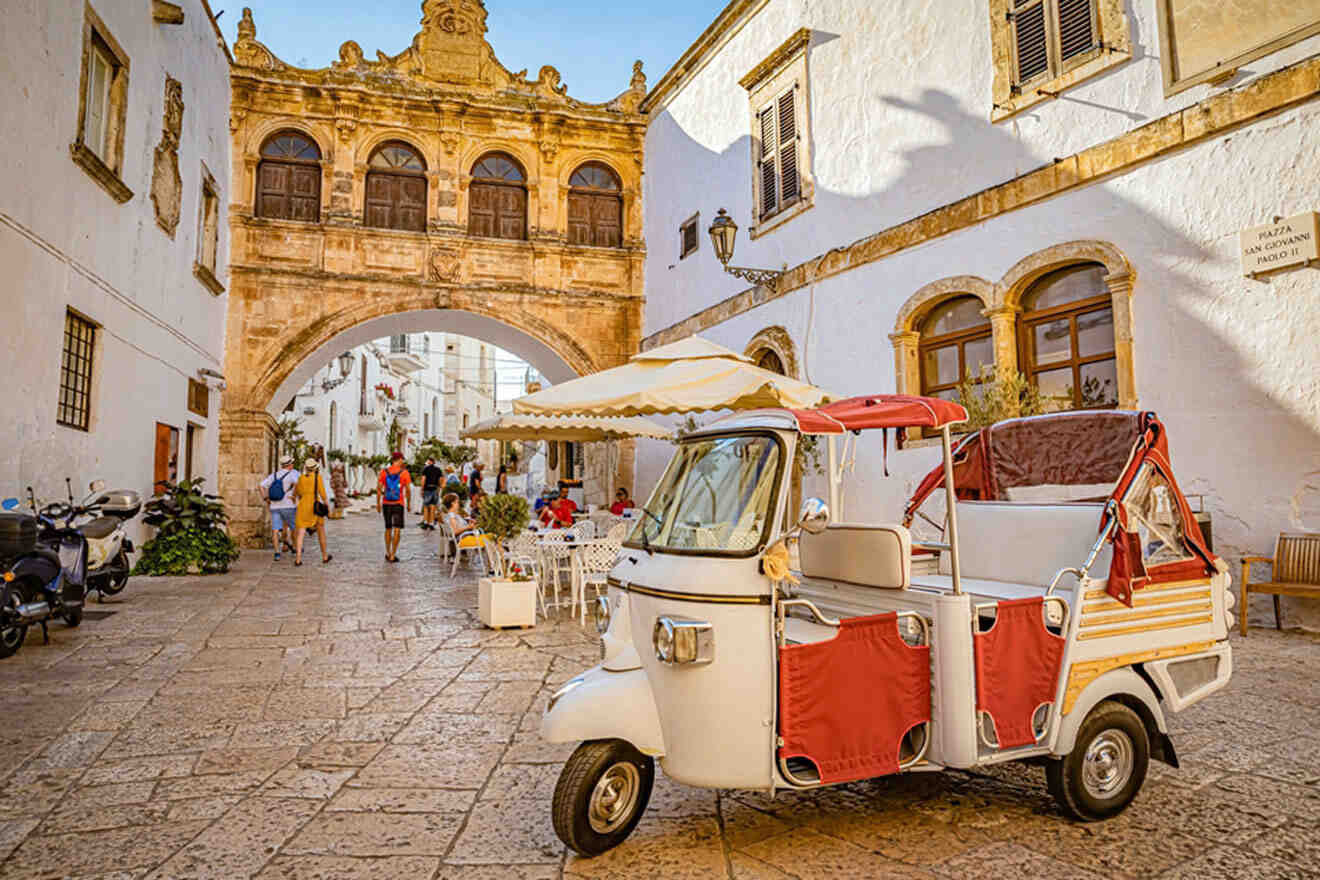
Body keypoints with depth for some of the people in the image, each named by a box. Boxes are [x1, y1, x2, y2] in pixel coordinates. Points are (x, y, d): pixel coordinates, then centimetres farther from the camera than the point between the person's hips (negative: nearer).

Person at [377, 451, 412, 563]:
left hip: (386, 504, 3)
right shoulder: (404, 472, -6)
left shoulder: (384, 472, 0)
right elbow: (408, 490, -6)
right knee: (397, 530, 0)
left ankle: (388, 554, 25)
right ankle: (393, 556, -5)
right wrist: (409, 504, 6)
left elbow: (379, 489, 0)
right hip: (398, 504, -3)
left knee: (388, 529, 17)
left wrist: (378, 503, 9)